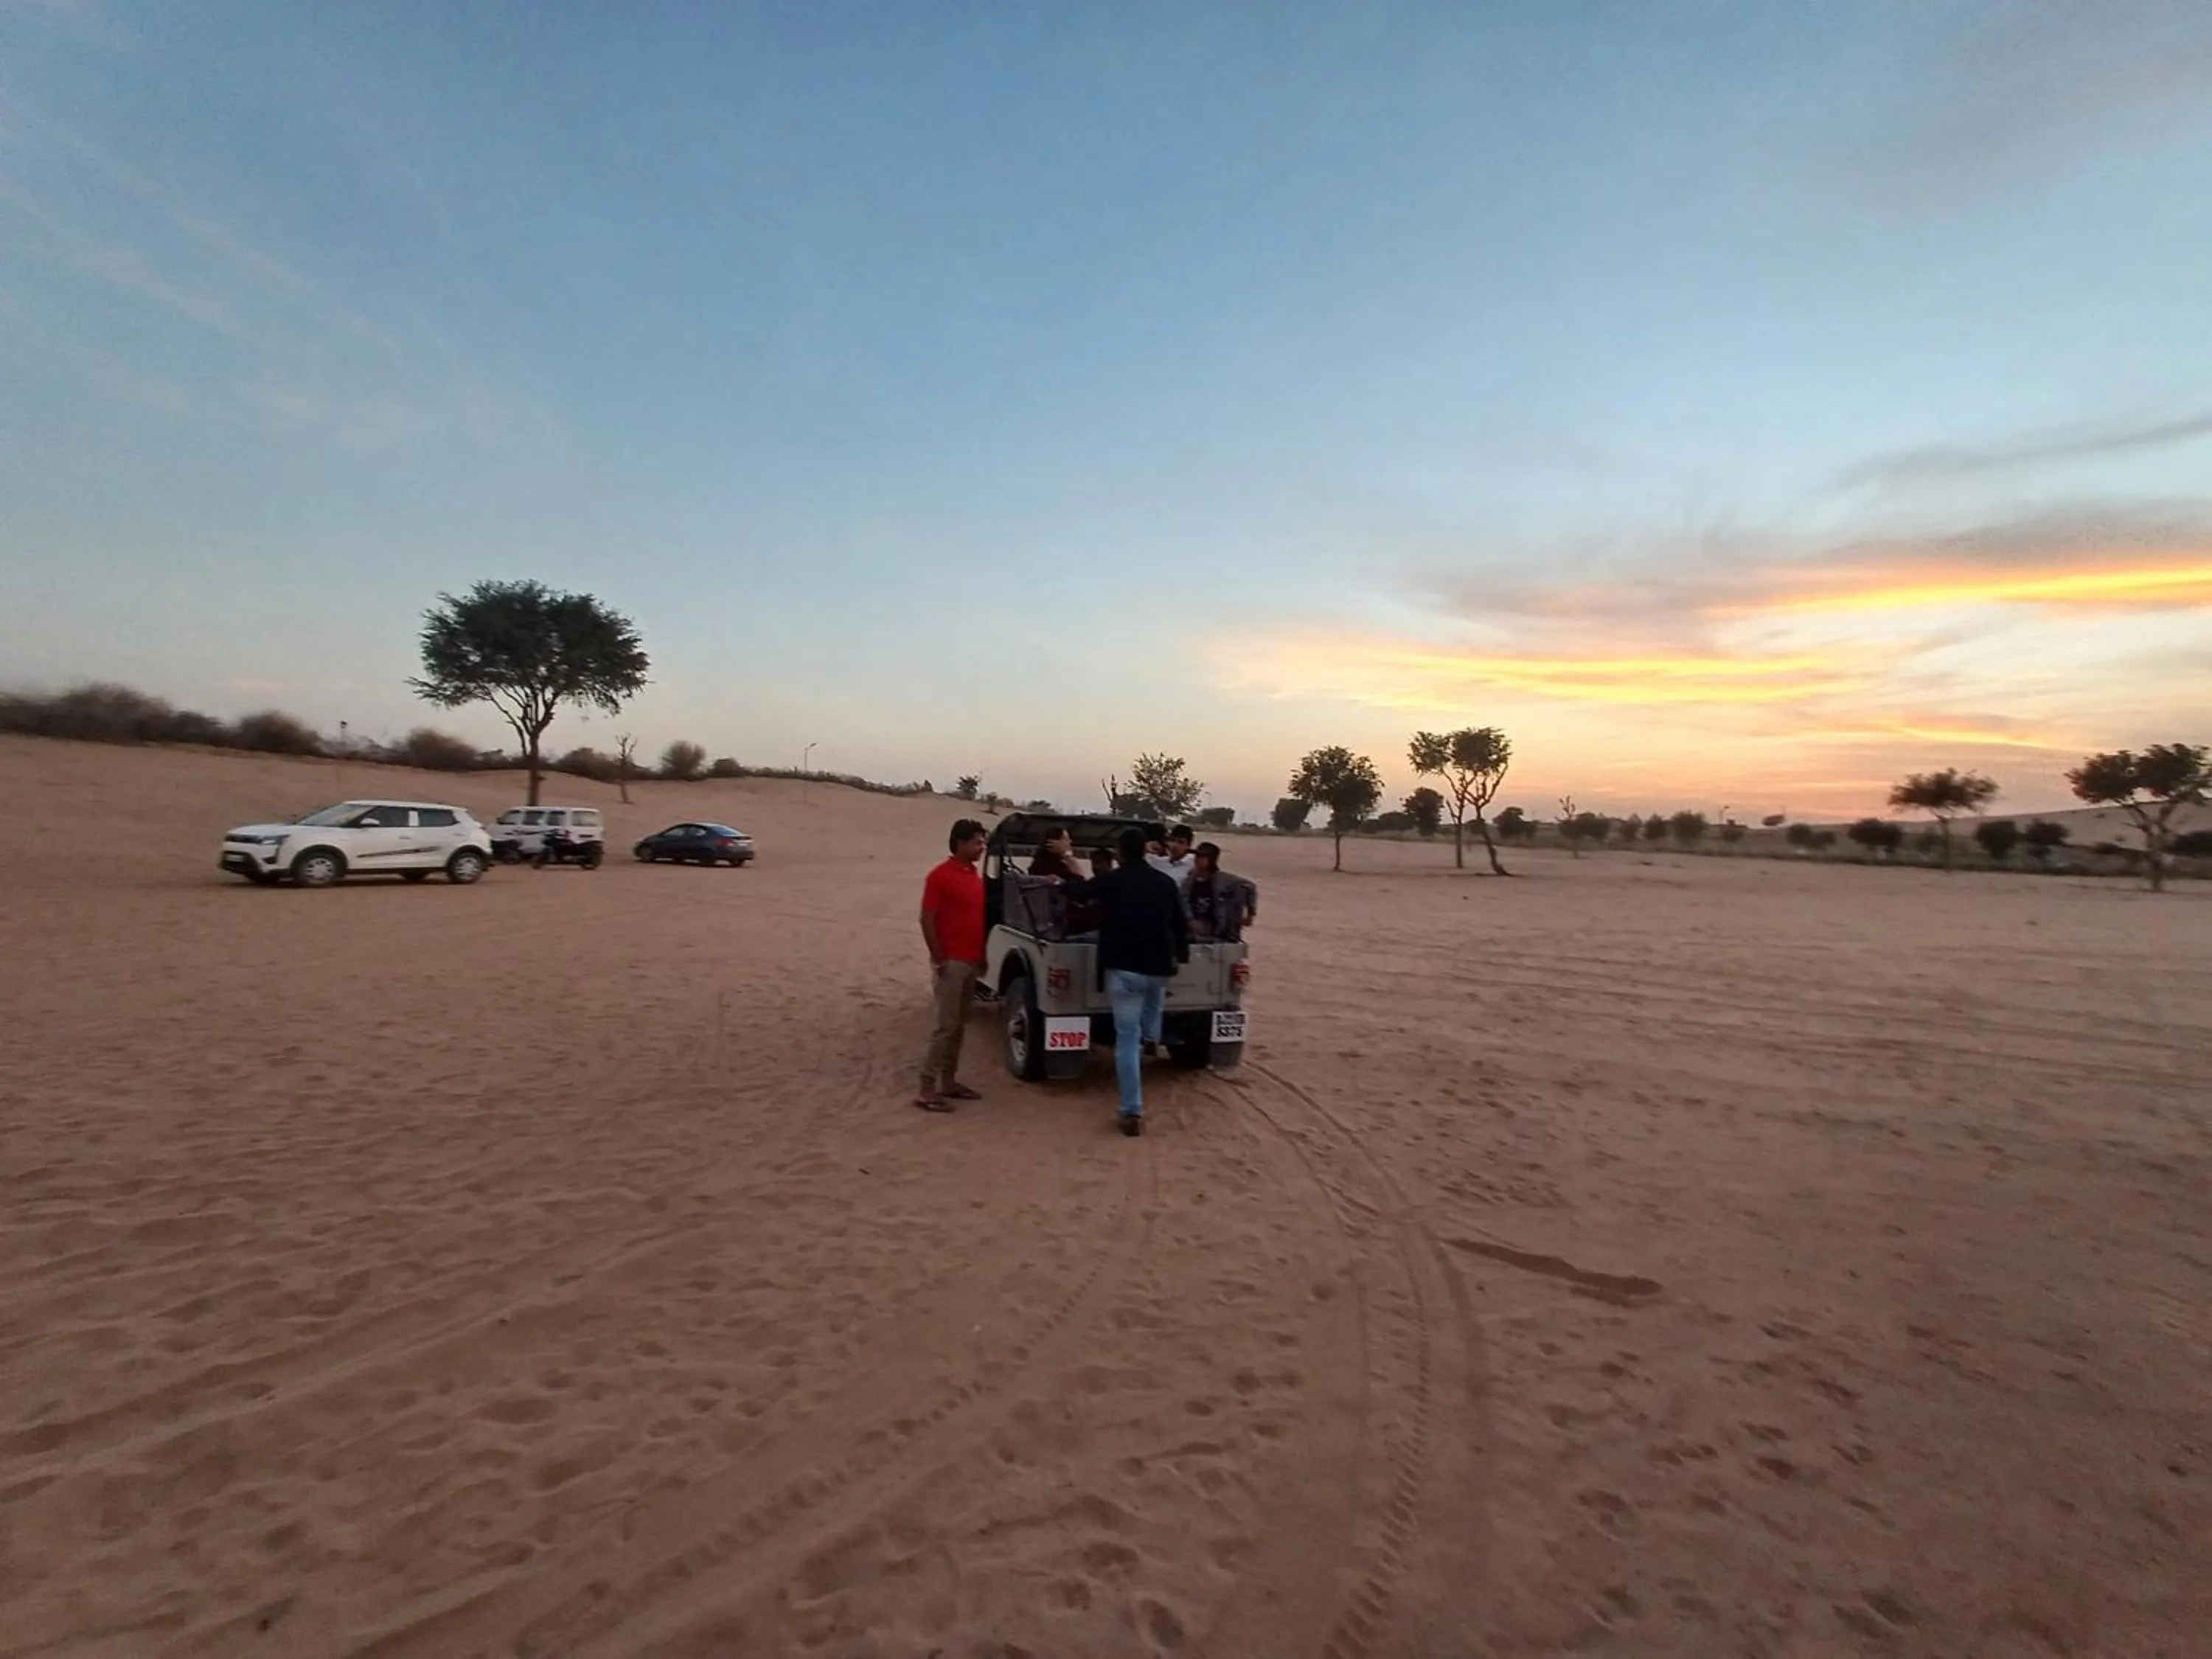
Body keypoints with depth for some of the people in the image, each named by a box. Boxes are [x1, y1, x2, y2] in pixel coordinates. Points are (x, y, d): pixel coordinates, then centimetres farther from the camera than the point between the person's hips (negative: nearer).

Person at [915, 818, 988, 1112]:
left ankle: (949, 1081, 22)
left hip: (971, 961, 8)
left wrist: (982, 955, 14)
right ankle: (926, 1089, -2)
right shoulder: (941, 875, -12)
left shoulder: (975, 875, 12)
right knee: (944, 1026, -7)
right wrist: (939, 960, -16)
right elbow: (927, 921, -14)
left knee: (959, 1025, 13)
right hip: (951, 962, -8)